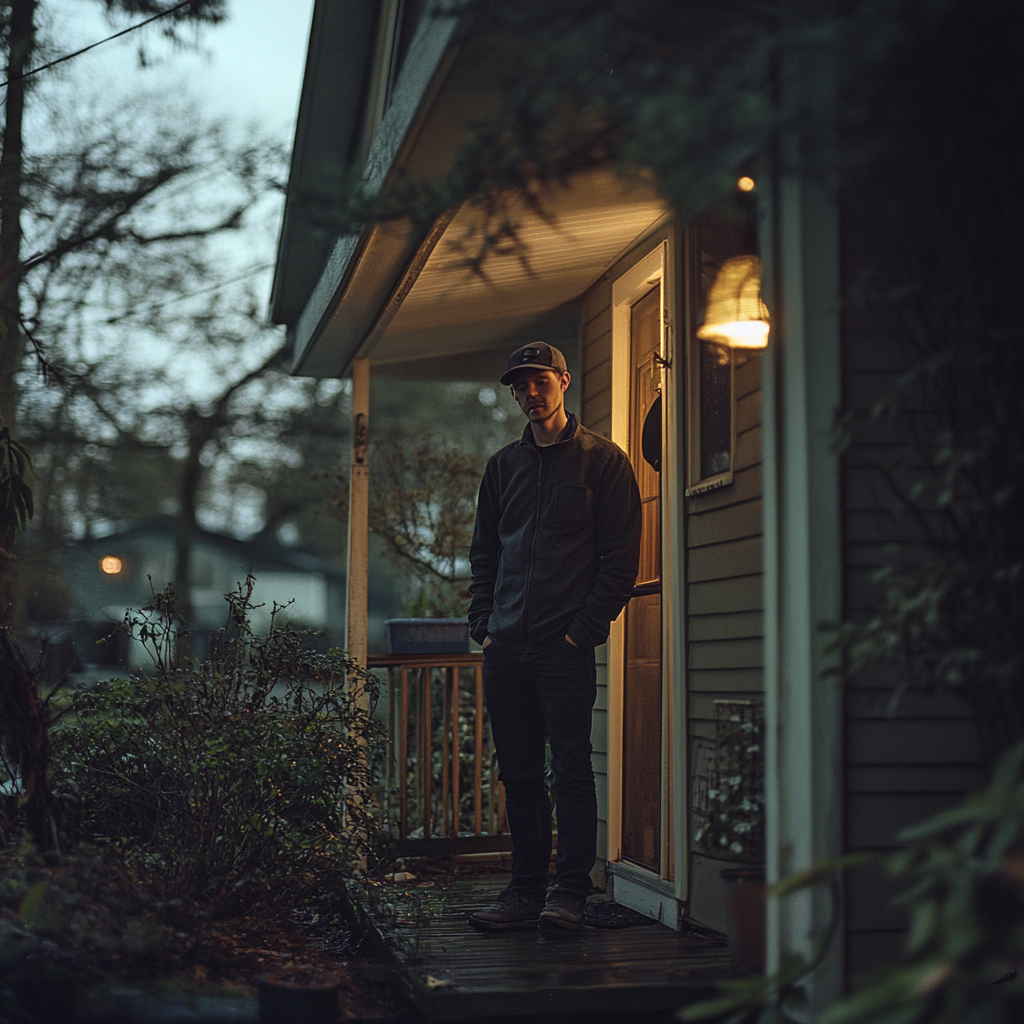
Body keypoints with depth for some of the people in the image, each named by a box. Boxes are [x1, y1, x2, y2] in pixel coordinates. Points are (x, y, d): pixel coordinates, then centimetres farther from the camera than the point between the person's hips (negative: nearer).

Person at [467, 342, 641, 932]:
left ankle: (571, 893, 2)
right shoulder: (503, 466, 17)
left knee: (570, 769, -4)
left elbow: (621, 556, -3)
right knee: (518, 772, 8)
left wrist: (586, 628, -11)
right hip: (506, 648, 5)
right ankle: (526, 890, 15)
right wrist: (484, 624, 7)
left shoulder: (603, 460, 1)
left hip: (566, 646, -5)